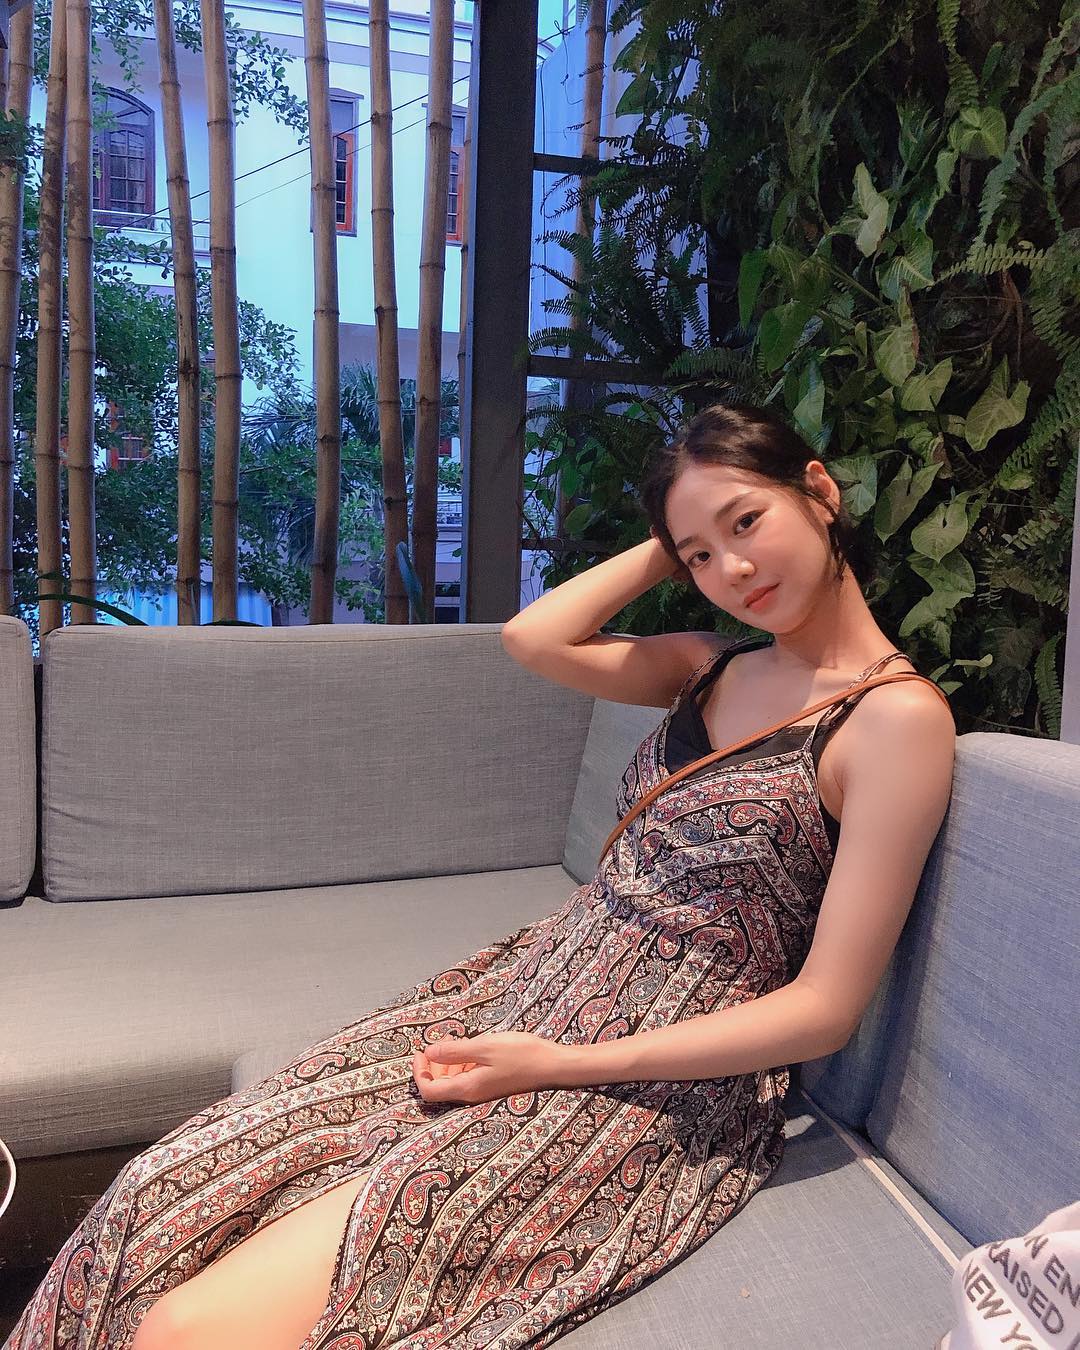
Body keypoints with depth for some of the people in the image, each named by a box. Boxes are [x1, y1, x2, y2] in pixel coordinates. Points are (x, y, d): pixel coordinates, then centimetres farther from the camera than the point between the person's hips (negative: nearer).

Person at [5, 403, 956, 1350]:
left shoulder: (901, 717, -12)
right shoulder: (718, 666, 10)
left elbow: (824, 1008, -15)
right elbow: (533, 638, 3)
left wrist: (562, 1064, -17)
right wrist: (674, 545, 4)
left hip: (655, 1086, -7)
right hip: (531, 991, 7)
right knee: (164, 1206, -1)